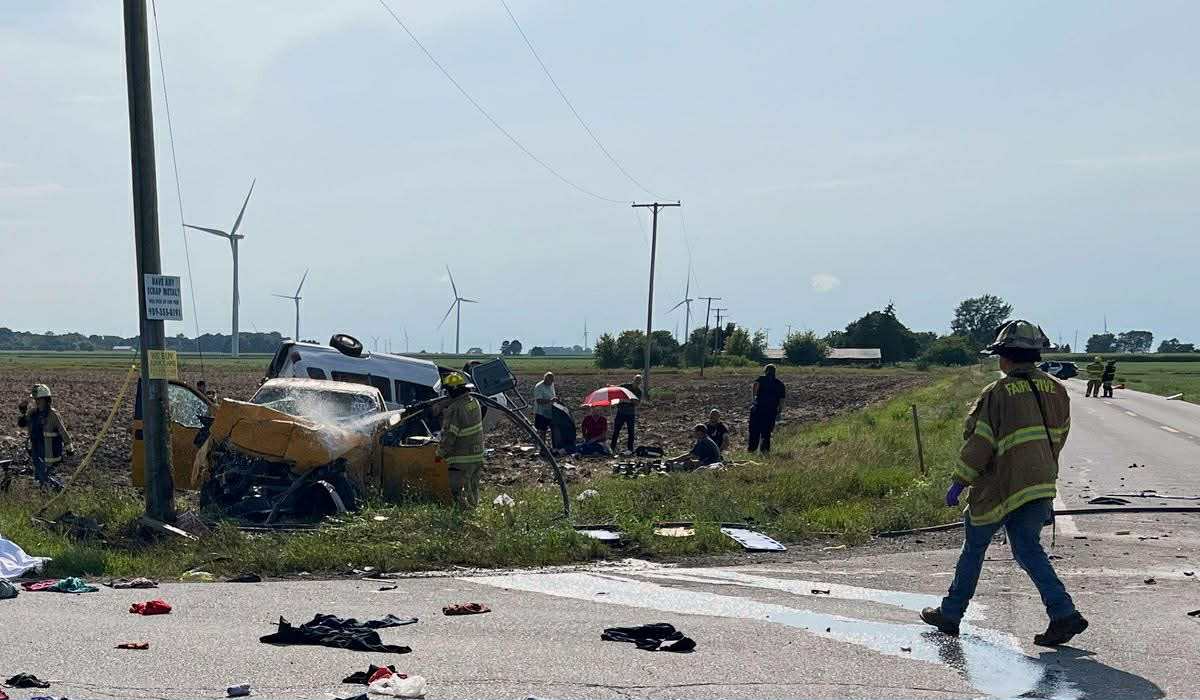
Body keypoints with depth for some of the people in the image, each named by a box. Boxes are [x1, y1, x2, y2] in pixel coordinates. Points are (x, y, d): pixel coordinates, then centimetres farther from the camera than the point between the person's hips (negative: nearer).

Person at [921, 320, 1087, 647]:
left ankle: (951, 613, 21)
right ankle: (1064, 614, -4)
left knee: (974, 548, 10)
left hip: (999, 488, -5)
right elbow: (1057, 438, 15)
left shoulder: (997, 394, -13)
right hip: (1040, 488, 5)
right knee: (1028, 549, 11)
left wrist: (959, 483, -5)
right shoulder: (1056, 391, 6)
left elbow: (979, 443, -14)